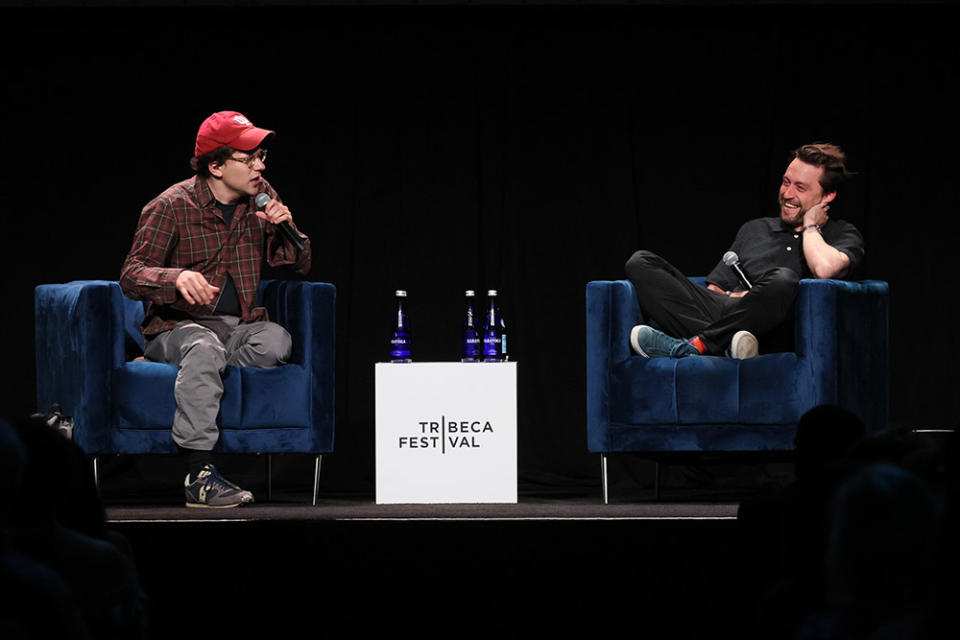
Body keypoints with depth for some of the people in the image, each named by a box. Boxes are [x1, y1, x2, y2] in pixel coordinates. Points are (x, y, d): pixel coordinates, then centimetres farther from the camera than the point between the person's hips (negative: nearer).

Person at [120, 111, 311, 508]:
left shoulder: (261, 197, 7)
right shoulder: (172, 207, -8)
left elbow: (299, 265, 13)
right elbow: (131, 276, -14)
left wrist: (286, 228, -10)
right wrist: (178, 277, -35)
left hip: (239, 326, 4)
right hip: (178, 325, -4)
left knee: (276, 341, -30)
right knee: (204, 348, -39)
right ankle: (199, 475, -43)